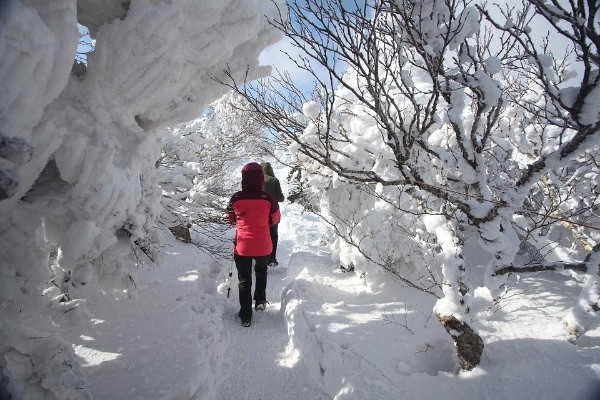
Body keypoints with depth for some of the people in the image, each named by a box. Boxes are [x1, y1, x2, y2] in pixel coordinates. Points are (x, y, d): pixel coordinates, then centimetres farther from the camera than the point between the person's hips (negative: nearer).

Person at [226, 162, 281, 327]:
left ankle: (246, 316, 22)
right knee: (261, 270, 32)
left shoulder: (236, 198, -13)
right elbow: (275, 219, 2)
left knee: (244, 281, 16)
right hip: (263, 247, 1)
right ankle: (260, 300, 27)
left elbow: (230, 219, 5)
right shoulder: (268, 198, -15)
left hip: (242, 247, 0)